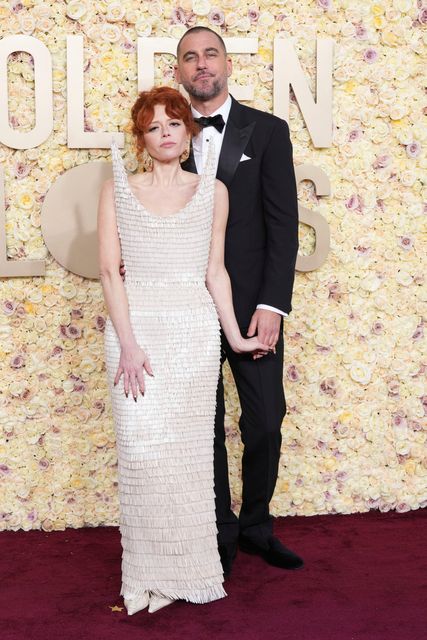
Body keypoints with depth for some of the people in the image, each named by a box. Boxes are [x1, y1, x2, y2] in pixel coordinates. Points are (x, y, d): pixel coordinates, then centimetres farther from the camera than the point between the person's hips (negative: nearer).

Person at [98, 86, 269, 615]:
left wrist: (236, 336, 7)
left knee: (187, 450, 1)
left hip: (194, 331, 1)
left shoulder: (212, 190, 8)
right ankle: (148, 573, 8)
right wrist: (128, 344, -10)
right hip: (134, 328, 0)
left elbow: (215, 270, 11)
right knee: (141, 449, -5)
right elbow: (109, 270, -1)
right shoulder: (118, 190, 5)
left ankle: (186, 569, 15)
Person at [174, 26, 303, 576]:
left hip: (252, 304, -1)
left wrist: (272, 304, -12)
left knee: (265, 423, 3)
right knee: (203, 427, 9)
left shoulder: (267, 131, 1)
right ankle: (221, 532, 24)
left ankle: (255, 525, 25)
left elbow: (283, 223, -4)